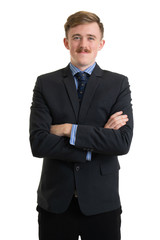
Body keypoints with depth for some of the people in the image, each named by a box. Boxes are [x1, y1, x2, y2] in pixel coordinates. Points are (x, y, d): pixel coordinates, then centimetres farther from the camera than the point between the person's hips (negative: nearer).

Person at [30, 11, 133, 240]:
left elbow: (123, 141, -12)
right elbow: (38, 143, -10)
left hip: (101, 201, 0)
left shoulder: (118, 84, 0)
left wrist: (69, 129, -15)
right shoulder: (46, 83, 1)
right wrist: (98, 137, -14)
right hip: (55, 201, 1)